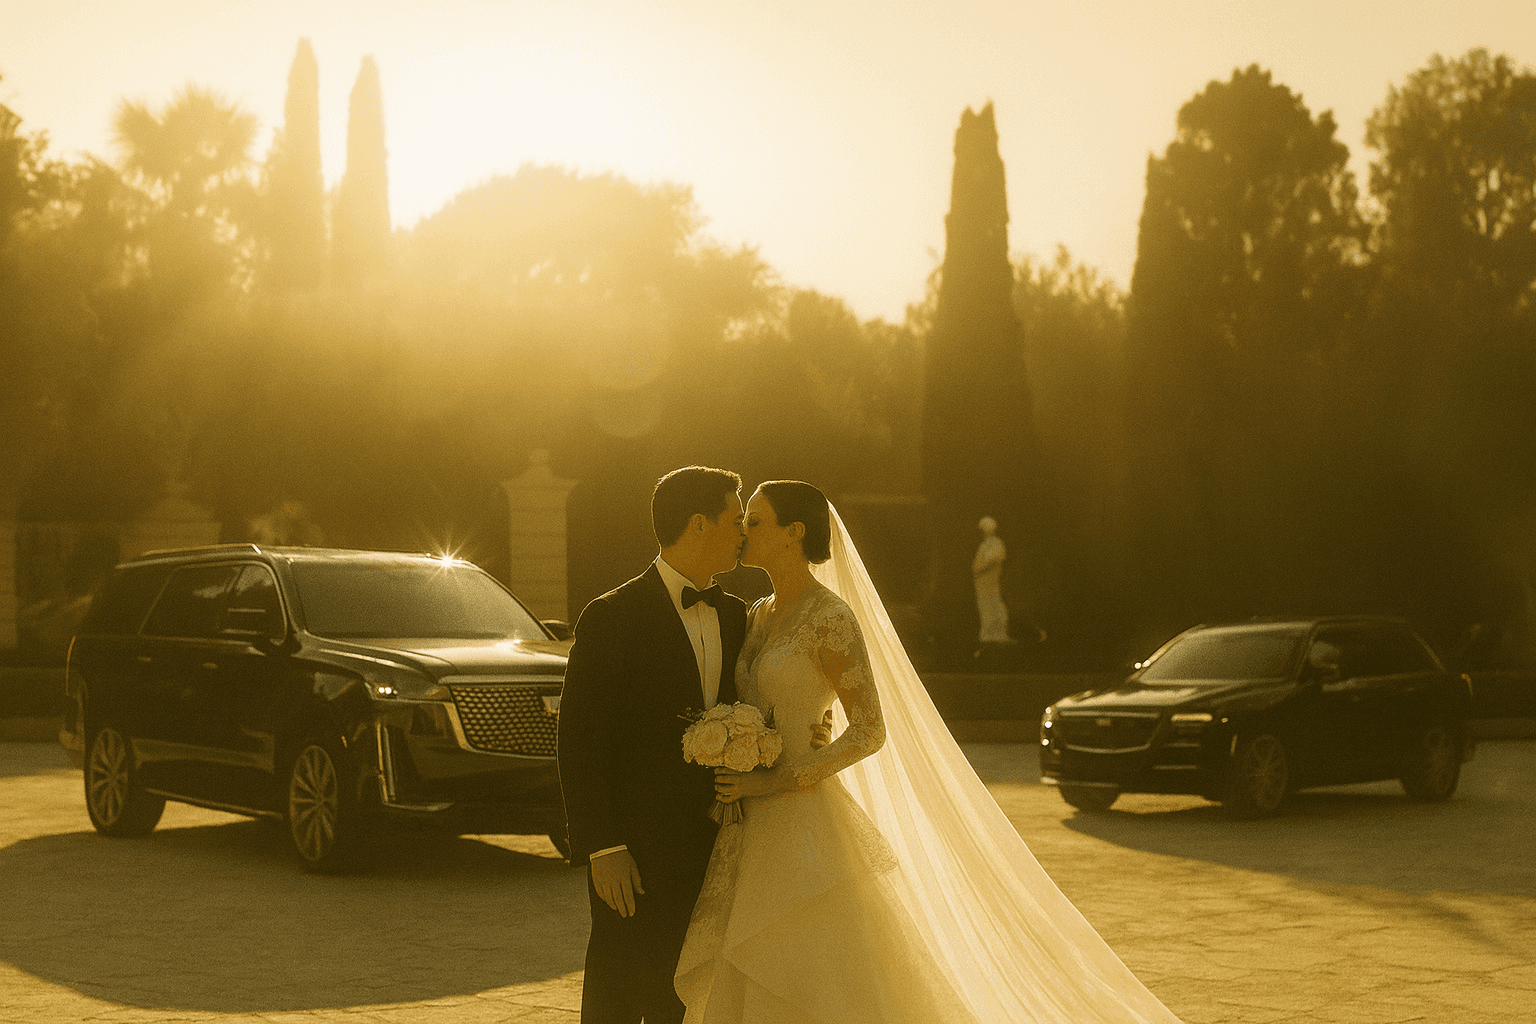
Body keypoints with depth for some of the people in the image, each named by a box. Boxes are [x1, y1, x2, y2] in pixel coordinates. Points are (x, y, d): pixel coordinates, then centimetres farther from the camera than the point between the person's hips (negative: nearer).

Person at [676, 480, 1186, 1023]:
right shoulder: (758, 617, 13)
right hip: (754, 833, 8)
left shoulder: (832, 617, -12)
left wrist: (776, 781, -18)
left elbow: (871, 731, -16)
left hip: (806, 830, -8)